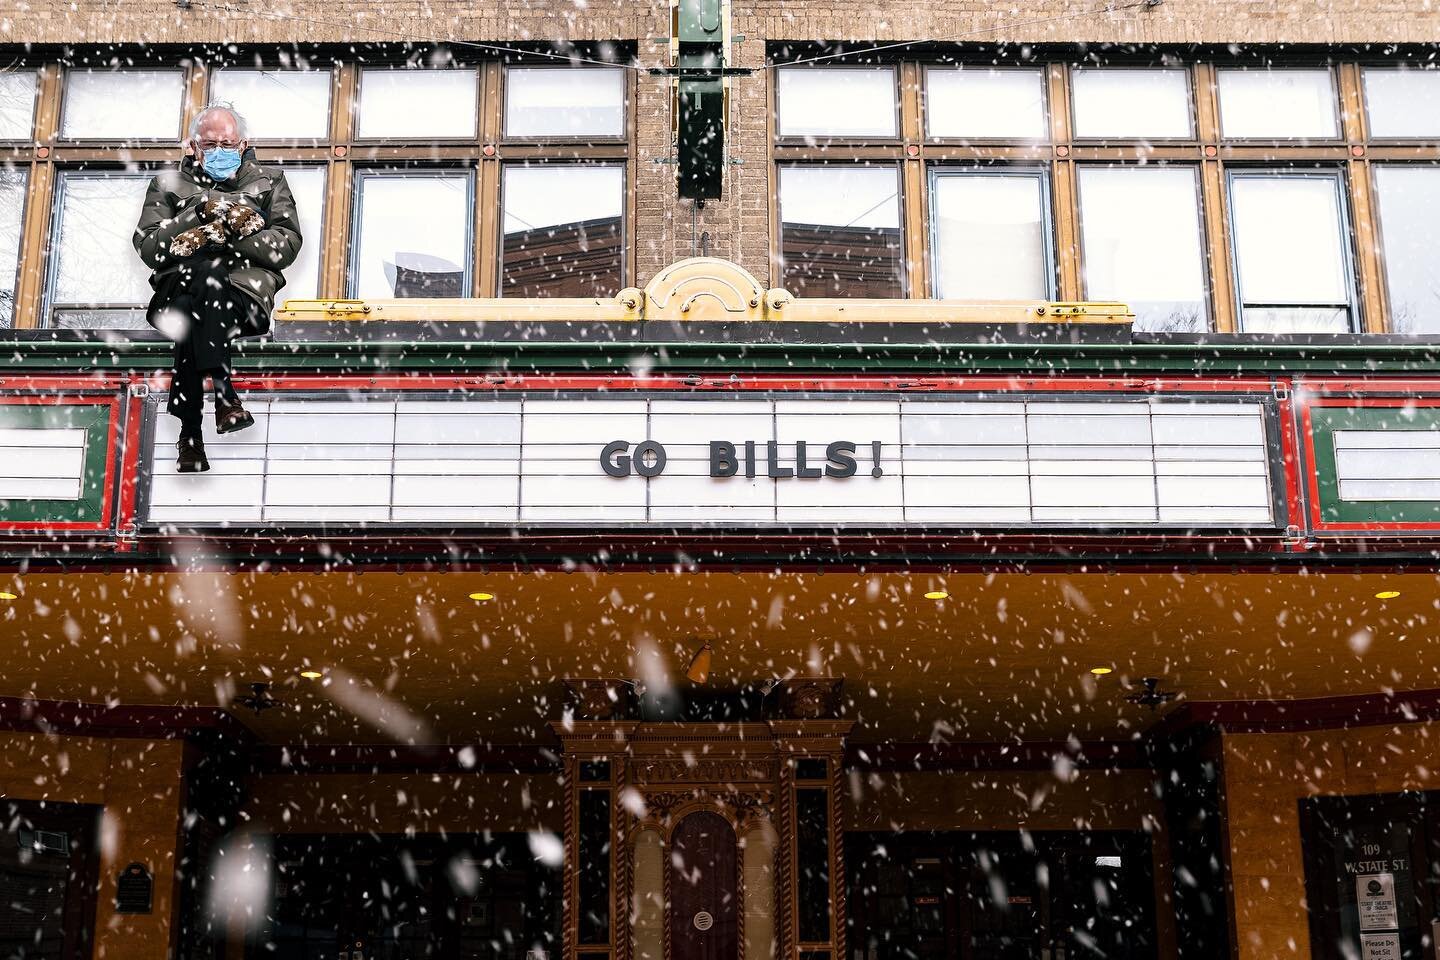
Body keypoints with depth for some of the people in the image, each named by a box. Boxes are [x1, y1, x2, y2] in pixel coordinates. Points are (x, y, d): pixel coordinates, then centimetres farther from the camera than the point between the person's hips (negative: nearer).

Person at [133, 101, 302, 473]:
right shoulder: (168, 184, 22)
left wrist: (217, 235, -6)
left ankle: (190, 430, -35)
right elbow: (148, 247, 7)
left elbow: (287, 245, 5)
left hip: (246, 285, -1)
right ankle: (222, 392, -39)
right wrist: (203, 211, -4)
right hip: (179, 284, 1)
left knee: (195, 313, -35)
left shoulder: (269, 181, 21)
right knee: (206, 271, -37)